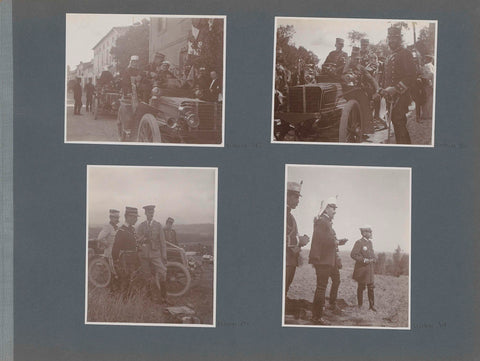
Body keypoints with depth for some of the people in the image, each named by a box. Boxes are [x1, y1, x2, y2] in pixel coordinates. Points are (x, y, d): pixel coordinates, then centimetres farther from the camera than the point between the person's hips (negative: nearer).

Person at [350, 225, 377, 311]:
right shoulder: (359, 242, -11)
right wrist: (363, 260, -19)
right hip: (362, 268, -6)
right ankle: (360, 305, 14)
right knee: (361, 287, 3)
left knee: (371, 287, 5)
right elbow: (353, 254, -17)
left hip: (370, 268, 6)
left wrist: (372, 260, 3)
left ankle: (372, 305, 11)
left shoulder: (370, 242, 12)